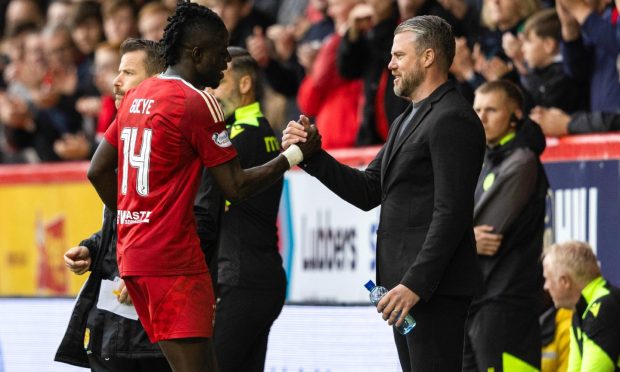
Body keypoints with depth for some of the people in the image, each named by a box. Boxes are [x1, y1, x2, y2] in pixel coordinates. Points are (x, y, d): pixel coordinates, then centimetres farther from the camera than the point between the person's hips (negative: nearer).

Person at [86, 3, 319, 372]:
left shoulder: (137, 97, 14)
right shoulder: (198, 103, -11)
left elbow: (98, 170, 19)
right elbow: (236, 187, -11)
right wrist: (296, 154, -2)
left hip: (133, 254, 9)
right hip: (174, 259, -9)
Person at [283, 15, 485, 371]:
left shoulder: (452, 119, -12)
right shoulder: (408, 120, 20)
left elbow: (451, 212, -19)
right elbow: (368, 191, 17)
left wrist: (415, 284, -23)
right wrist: (312, 154, 5)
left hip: (435, 286, -10)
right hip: (409, 283, 10)